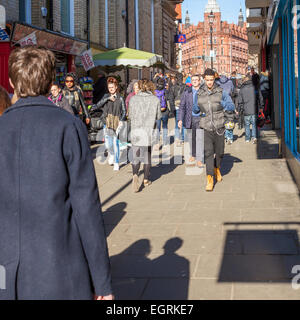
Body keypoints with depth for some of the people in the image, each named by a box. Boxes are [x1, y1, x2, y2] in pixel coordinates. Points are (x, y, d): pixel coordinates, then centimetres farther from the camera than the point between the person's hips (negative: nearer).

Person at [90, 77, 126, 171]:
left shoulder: (120, 98, 5)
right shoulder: (106, 96, 12)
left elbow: (124, 111, 7)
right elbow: (99, 105, -2)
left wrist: (121, 120, -7)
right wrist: (108, 98, -10)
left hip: (117, 122, -2)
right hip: (108, 122, 2)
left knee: (115, 142, -9)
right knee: (108, 143, -1)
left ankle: (116, 163, -1)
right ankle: (111, 154, 31)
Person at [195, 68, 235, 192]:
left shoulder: (221, 91, 0)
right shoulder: (199, 93, 3)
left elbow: (232, 106, -2)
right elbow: (195, 110, 16)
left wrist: (223, 104, -21)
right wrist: (197, 109, -8)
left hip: (219, 127, 1)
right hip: (206, 128, -1)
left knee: (219, 152, 12)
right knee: (208, 152, -12)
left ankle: (217, 169, 43)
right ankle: (210, 180, -11)